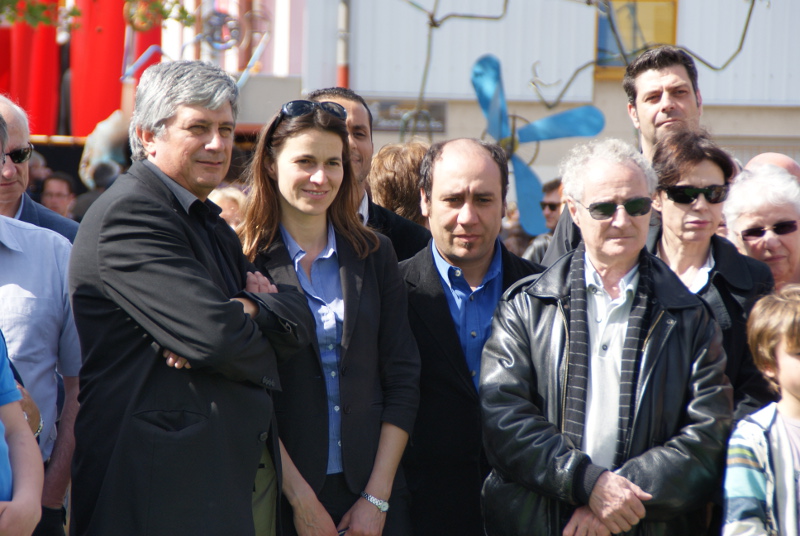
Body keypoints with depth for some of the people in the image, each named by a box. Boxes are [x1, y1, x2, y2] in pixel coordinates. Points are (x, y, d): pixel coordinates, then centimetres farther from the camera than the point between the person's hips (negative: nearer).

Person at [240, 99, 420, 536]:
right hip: (280, 497, -2)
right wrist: (300, 497, -11)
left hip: (373, 489, 2)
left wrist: (378, 496, -4)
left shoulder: (375, 255, 7)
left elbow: (403, 381, 4)